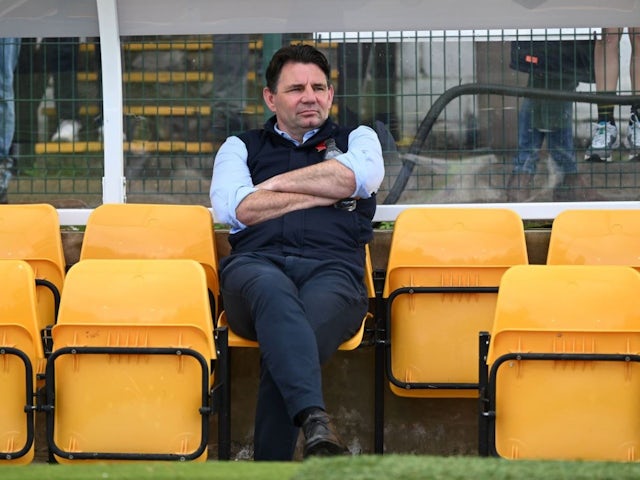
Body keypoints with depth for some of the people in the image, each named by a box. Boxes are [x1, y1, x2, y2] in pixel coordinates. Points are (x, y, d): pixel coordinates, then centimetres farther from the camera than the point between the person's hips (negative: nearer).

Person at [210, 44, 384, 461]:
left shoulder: (356, 139, 29)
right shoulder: (241, 147, 28)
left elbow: (361, 176, 2)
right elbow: (234, 207, 6)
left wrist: (276, 184, 9)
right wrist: (324, 195, 8)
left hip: (331, 269, 0)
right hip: (256, 265, 0)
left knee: (285, 339, -36)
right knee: (275, 294, -41)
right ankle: (315, 423, -62)